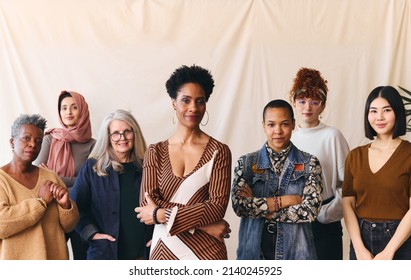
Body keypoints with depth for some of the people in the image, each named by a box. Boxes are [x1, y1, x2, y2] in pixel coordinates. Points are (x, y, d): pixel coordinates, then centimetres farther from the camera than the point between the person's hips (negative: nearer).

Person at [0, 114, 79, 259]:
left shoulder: (51, 177, 1)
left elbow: (69, 226, 3)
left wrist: (65, 204, -16)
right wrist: (41, 201, -19)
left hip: (55, 256, 4)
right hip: (15, 262, -3)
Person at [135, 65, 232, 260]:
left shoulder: (219, 151, -3)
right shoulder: (155, 152, 2)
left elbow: (218, 205, -11)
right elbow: (147, 203, -7)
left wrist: (162, 214, -13)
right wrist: (202, 223, -15)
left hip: (206, 251, -2)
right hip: (164, 249, 2)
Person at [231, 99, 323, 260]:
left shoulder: (309, 163, -1)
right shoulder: (246, 163, 1)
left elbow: (311, 209, -12)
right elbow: (238, 205, -11)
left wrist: (258, 208, -13)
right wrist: (286, 200, -14)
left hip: (295, 250, 0)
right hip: (255, 250, 1)